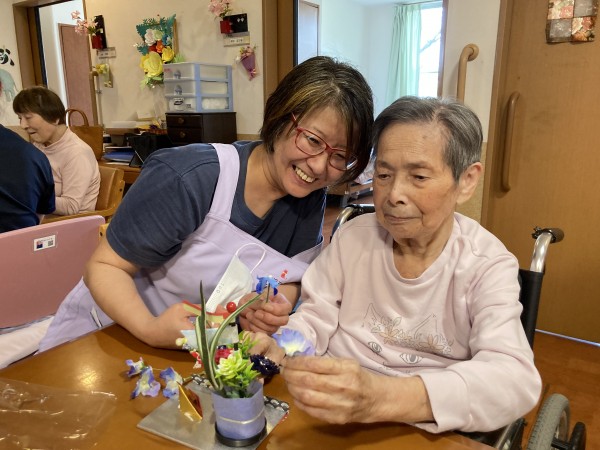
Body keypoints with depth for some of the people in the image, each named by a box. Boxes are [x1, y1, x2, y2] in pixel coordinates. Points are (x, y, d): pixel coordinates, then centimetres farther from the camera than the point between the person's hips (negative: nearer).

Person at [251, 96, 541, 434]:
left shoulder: (488, 266, -10)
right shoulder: (353, 236, 0)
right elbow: (315, 320, 0)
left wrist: (382, 398, -40)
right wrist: (278, 352, -23)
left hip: (428, 432, -2)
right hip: (331, 417, 3)